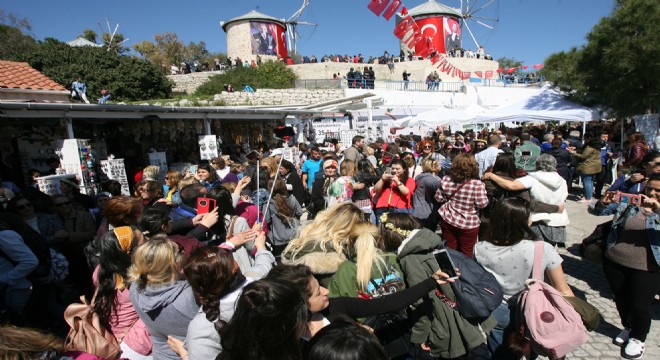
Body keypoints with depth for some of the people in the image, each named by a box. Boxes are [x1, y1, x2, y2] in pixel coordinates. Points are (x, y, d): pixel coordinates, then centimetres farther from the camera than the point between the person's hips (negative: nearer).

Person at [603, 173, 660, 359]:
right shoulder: (629, 204, 2)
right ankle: (627, 328, 45)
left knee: (639, 306, 7)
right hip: (614, 262, 3)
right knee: (621, 301, 18)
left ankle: (638, 338, 33)